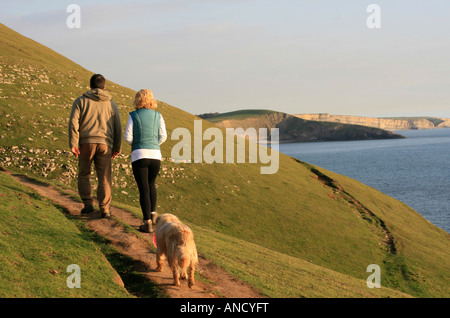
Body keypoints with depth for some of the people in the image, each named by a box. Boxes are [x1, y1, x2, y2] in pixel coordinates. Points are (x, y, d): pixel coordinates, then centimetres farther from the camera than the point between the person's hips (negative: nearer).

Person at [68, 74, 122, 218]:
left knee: (84, 174, 15)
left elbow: (73, 122, -5)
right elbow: (118, 127, 11)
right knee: (104, 178, 3)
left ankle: (88, 203, 6)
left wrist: (73, 144, -6)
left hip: (86, 143, -1)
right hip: (105, 144, 1)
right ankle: (105, 209, -2)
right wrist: (117, 148, 15)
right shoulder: (111, 103, 12)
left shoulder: (81, 101, 6)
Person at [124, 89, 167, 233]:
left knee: (144, 188, -1)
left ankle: (147, 222, -6)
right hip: (156, 156, 3)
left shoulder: (133, 115, 1)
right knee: (151, 184, 24)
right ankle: (153, 213, 13)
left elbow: (128, 136, -3)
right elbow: (163, 136, 2)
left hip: (139, 156, -3)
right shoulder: (158, 116, 7)